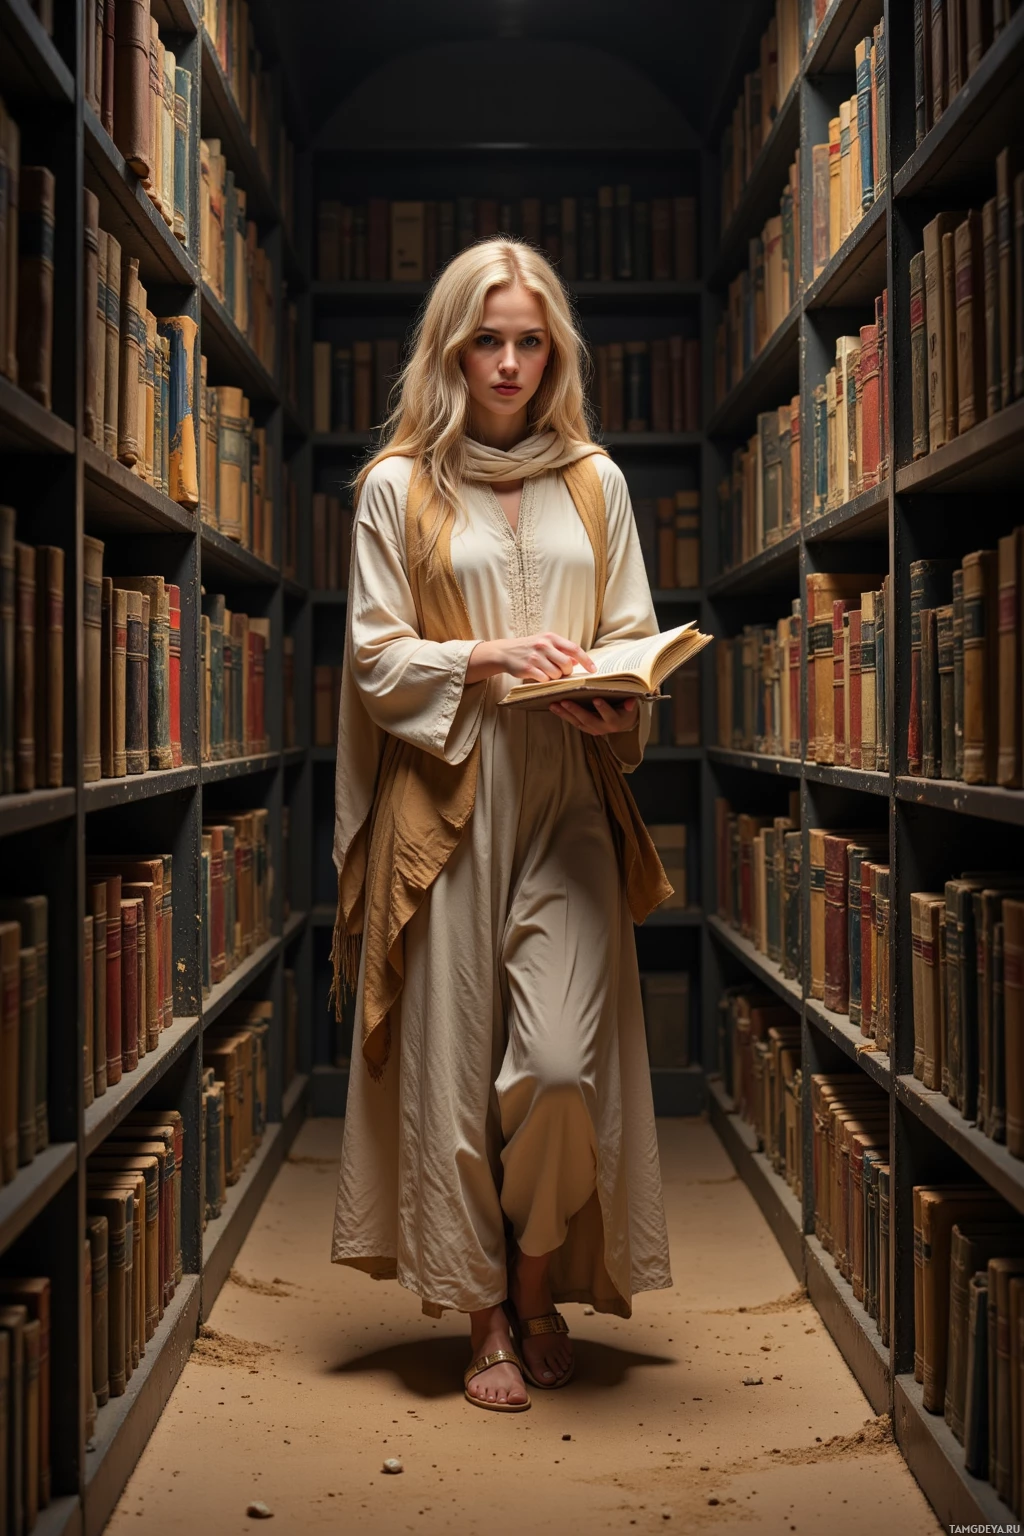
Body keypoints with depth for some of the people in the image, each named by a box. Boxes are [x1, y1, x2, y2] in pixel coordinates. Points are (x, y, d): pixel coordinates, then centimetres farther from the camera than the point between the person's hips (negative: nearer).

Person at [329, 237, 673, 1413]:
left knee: (563, 1062, -9)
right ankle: (487, 1316, 17)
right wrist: (491, 658, -14)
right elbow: (375, 655, 1)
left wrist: (617, 704, -8)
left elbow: (632, 637, 13)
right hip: (445, 801, -1)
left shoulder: (594, 481, 13)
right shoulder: (397, 485, 5)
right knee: (453, 1062, 1)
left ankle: (538, 1285, 17)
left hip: (569, 803, 2)